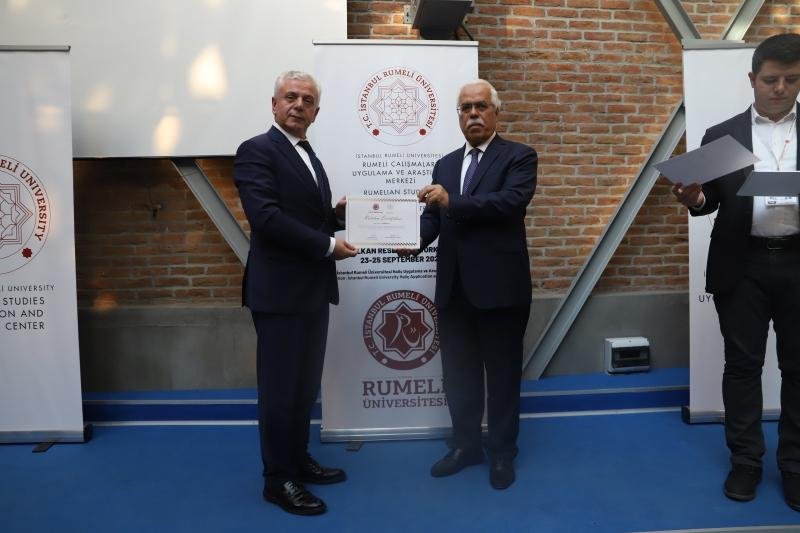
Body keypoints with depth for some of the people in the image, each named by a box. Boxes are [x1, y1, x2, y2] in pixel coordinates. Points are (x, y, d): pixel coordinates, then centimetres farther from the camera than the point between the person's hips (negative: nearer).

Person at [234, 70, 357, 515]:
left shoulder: (310, 157, 17)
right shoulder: (257, 150, -9)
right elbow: (267, 217, -22)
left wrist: (337, 215, 0)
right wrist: (329, 245, -19)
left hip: (314, 289, 8)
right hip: (280, 290, -8)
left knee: (306, 384, 17)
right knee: (281, 387, 2)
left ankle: (298, 459, 32)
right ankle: (278, 478, 17)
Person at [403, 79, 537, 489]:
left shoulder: (519, 156, -1)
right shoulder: (445, 164, 15)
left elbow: (512, 201, -19)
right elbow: (433, 215, 8)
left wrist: (452, 201, -27)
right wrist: (414, 238, -14)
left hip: (500, 287, -5)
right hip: (453, 288, 5)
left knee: (502, 374, 8)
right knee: (458, 373, 14)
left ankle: (502, 452, 26)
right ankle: (465, 445, 32)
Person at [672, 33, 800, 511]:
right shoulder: (722, 136, 7)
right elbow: (712, 200, 5)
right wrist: (693, 198, -19)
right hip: (742, 266, 0)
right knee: (742, 364, 7)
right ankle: (746, 460, 20)